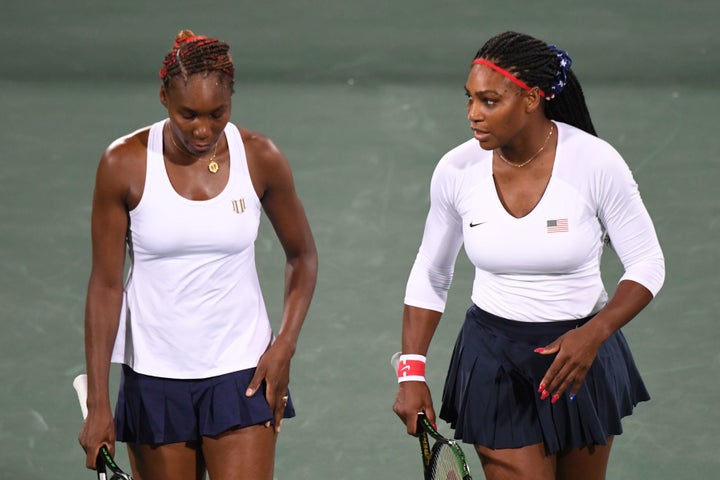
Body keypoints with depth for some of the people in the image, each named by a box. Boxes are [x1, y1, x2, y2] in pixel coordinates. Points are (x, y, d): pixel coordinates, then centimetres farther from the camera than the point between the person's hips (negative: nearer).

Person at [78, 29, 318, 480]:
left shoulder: (260, 159, -4)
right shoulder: (124, 164, -8)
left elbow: (303, 256, 10)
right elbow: (106, 285, -5)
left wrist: (284, 346, -3)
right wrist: (98, 403, -8)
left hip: (242, 375, 0)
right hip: (154, 379, 0)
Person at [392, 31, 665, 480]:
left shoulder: (596, 162, -17)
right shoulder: (456, 170, -10)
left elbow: (647, 265, -8)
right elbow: (430, 277, 5)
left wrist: (593, 335, -23)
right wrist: (412, 372, -1)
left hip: (581, 348, 0)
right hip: (496, 364, 0)